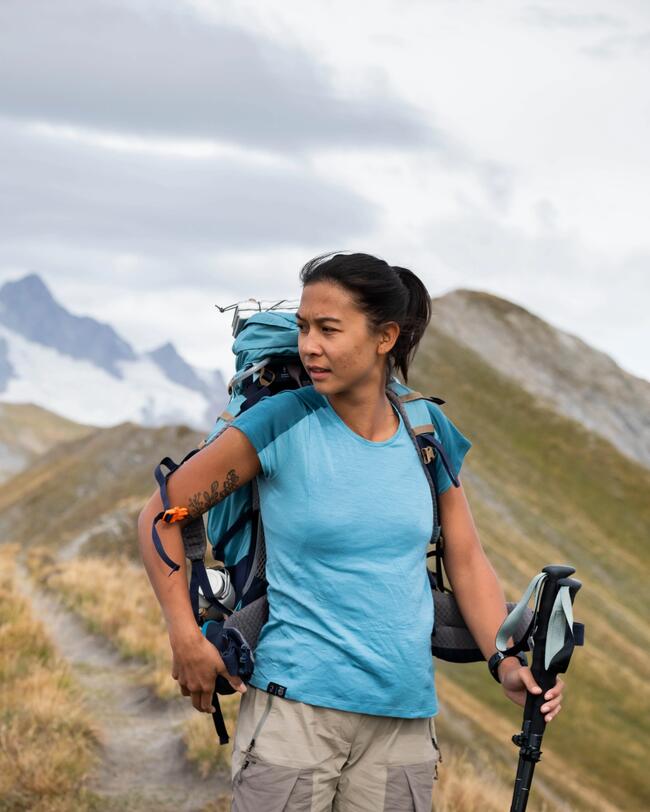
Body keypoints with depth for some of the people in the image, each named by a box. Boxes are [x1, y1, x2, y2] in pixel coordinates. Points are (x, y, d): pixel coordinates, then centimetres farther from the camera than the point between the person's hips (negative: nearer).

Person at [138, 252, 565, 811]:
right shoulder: (282, 424, -7)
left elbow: (467, 561, 11)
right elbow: (163, 512, -1)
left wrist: (509, 664, -2)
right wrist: (187, 640, -7)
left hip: (404, 715, 4)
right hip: (296, 706, -3)